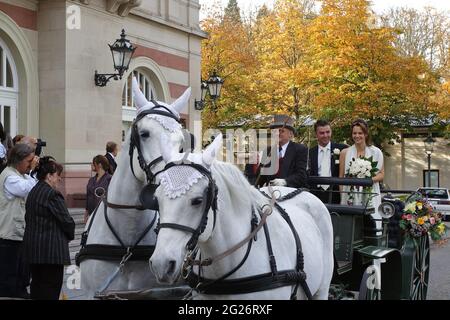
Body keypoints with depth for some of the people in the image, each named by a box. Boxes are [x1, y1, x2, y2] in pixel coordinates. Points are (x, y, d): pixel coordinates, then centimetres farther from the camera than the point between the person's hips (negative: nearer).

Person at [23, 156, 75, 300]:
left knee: (37, 284, 15)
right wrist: (70, 235, 6)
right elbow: (66, 220, -14)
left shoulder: (33, 193, 13)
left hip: (32, 248, 9)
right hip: (51, 249, -9)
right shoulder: (52, 194, -16)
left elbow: (28, 218, 12)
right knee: (51, 288, -4)